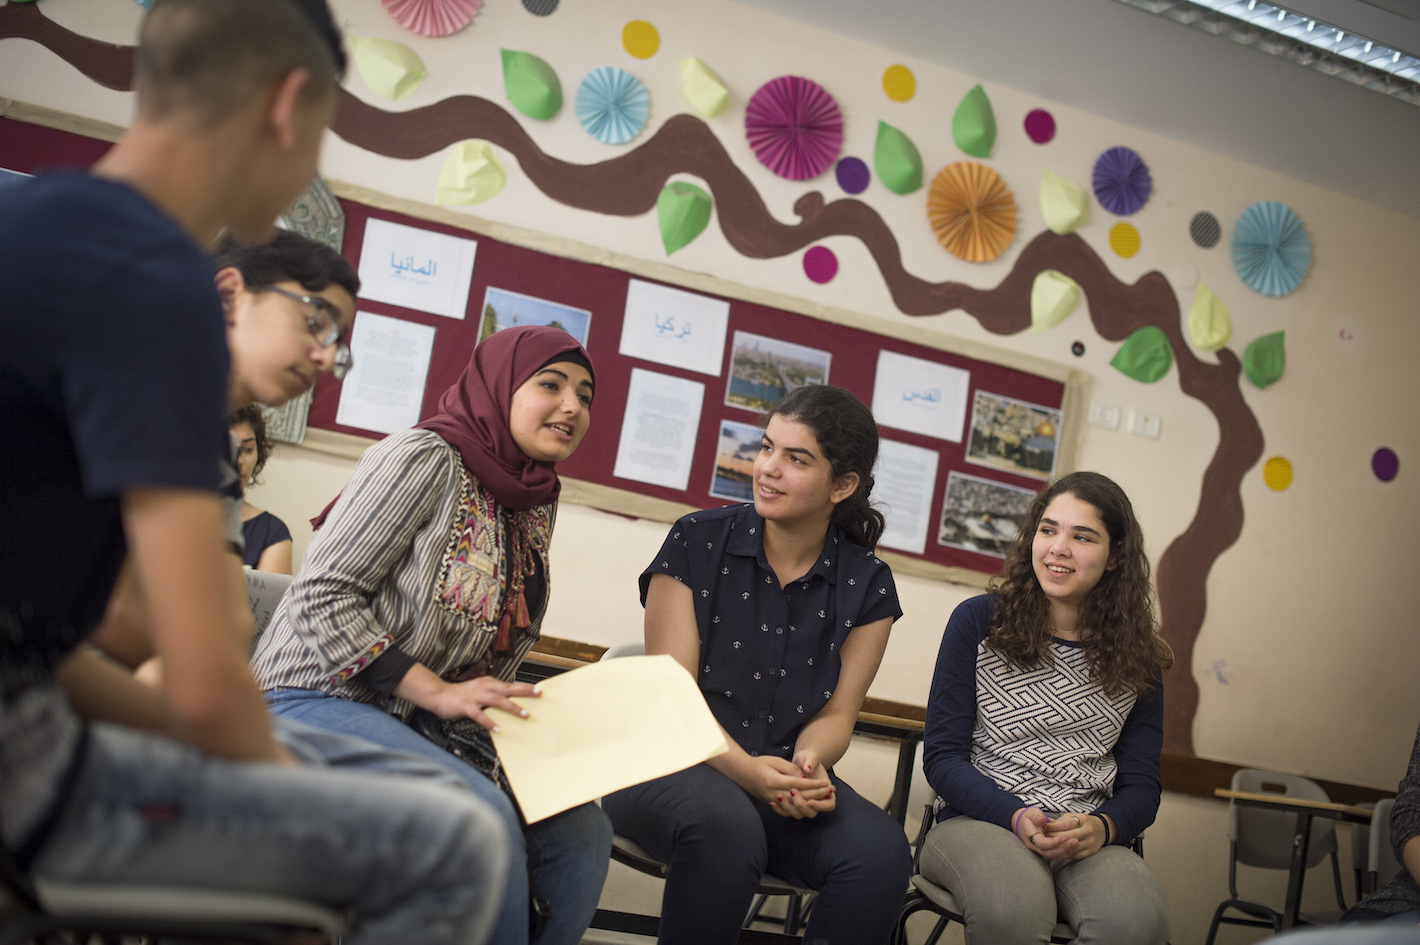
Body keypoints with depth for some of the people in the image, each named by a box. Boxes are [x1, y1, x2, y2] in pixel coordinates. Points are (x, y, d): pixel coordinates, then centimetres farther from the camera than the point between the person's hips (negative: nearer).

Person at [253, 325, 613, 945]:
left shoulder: (537, 505, 11)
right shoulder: (425, 458, -12)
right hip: (320, 702, -7)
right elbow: (322, 597, -17)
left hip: (418, 728, 8)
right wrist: (435, 691, -21)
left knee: (581, 833, -10)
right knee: (483, 817, -31)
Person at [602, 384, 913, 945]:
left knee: (882, 852, -27)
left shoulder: (867, 586, 4)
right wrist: (745, 768, -22)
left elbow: (835, 714, 6)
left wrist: (808, 763, -19)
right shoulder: (698, 542, -2)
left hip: (785, 777, 3)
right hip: (674, 765, -2)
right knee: (727, 826, -37)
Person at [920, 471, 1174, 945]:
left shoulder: (1138, 657, 10)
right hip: (978, 821, -1)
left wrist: (1102, 827, -14)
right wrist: (1016, 817, -16)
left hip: (1090, 839, 2)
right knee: (1014, 905, -36)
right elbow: (942, 754, 1)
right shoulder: (978, 621, 3)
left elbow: (1142, 783, 10)